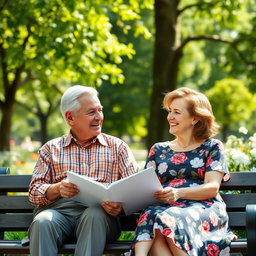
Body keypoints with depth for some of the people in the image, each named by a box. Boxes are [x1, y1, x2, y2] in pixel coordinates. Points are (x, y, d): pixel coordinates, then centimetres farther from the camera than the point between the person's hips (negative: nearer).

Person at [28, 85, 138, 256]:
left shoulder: (117, 147, 19)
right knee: (42, 221, -34)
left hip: (100, 211, 0)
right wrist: (57, 189, -12)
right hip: (59, 210, 1)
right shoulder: (51, 149, 21)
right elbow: (34, 193, 12)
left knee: (94, 215, -36)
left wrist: (121, 204, -17)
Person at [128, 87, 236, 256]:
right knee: (149, 215, -37)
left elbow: (212, 188, 1)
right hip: (164, 208, 2)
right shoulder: (158, 150, 26)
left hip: (203, 209, -2)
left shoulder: (212, 147, 15)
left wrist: (179, 193, -17)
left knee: (169, 219, -39)